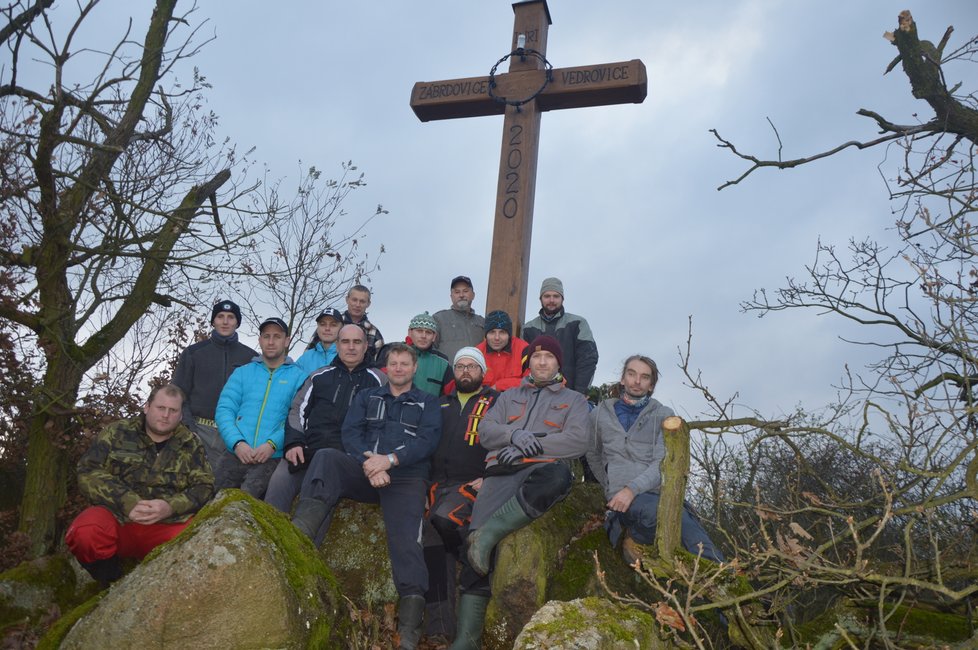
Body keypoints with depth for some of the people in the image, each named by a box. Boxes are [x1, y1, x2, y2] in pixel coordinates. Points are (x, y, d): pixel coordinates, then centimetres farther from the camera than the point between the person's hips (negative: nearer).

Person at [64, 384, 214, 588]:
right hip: (117, 516, 0)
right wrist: (127, 503, -16)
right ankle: (113, 586, -3)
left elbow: (204, 487, 5)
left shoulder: (191, 445, 12)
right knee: (84, 534, -33)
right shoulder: (116, 433, 9)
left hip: (167, 524, 0)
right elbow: (88, 473, -1)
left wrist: (171, 507, -16)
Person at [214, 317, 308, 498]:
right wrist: (237, 442, -9)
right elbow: (224, 410, 7)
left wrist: (273, 444, -16)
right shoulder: (242, 373, 17)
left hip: (273, 458, -3)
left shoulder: (299, 377, 8)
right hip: (236, 454, 3)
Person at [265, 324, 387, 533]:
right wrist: (294, 443, 2)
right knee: (279, 482, -22)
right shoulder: (320, 376, 22)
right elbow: (297, 410, 18)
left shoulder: (378, 380, 15)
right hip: (308, 450, 3)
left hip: (347, 455, -3)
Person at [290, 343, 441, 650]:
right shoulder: (367, 396, 24)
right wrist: (369, 464, -11)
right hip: (364, 470, 2)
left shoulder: (427, 403, 17)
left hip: (405, 477, -2)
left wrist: (390, 459, -16)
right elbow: (350, 432, 8)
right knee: (327, 457, -26)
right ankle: (297, 537, -45)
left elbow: (427, 440, 0)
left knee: (406, 540, -23)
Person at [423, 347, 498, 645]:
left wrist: (489, 478, -12)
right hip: (439, 485, 4)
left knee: (443, 518, -32)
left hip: (474, 484, -4)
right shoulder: (442, 405, 21)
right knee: (432, 540, -13)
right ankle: (439, 628, -10)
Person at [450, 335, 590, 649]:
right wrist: (513, 434, -6)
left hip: (541, 468, -1)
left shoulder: (574, 400, 20)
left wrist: (533, 444, -6)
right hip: (502, 472, 2)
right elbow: (485, 431, 15)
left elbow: (579, 441, 2)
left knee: (558, 477, -42)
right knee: (478, 551, -21)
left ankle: (489, 531, -32)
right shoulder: (509, 396, 28)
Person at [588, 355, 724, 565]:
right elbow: (593, 455, 29)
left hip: (662, 492, 1)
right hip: (624, 498, -1)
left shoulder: (663, 415, 11)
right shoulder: (600, 414, 15)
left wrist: (633, 488, -17)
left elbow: (663, 462, -2)